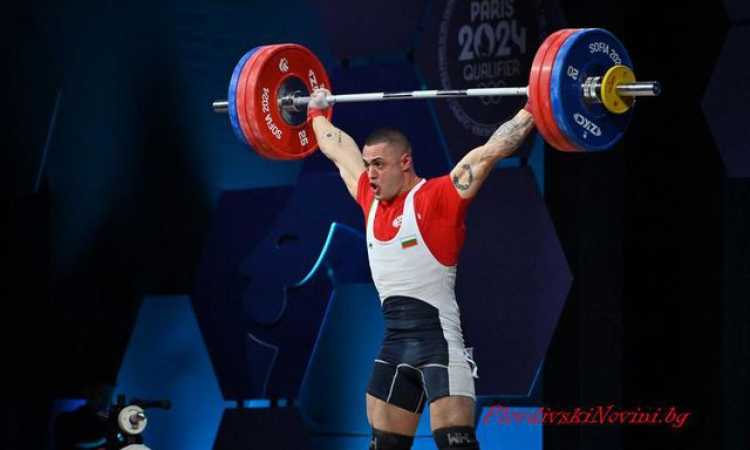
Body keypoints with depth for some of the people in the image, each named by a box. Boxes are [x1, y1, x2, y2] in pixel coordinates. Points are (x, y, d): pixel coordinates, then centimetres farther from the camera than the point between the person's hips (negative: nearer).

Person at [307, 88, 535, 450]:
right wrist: (316, 113, 42)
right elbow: (339, 151, 29)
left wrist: (533, 108, -9)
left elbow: (489, 152, -10)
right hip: (394, 342, 7)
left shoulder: (437, 197, -6)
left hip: (437, 337, -7)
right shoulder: (371, 200, 13)